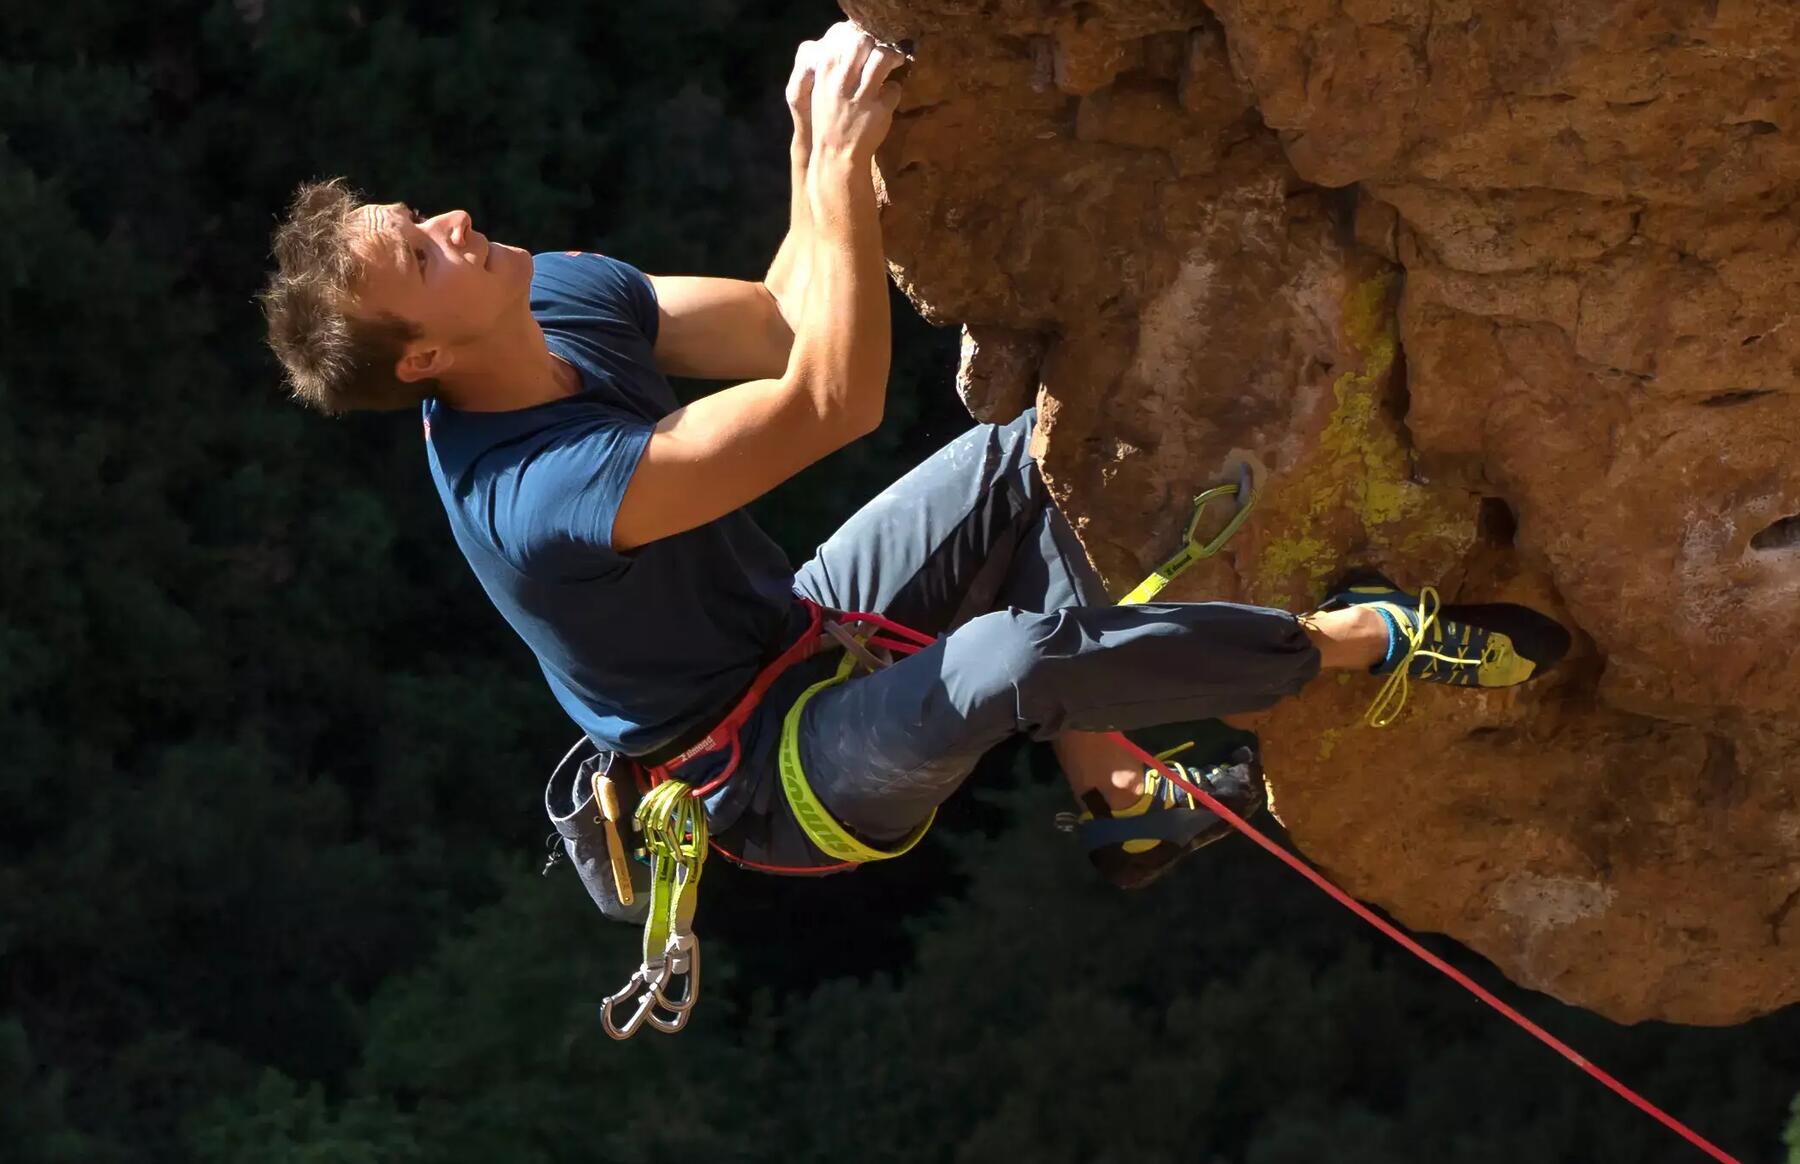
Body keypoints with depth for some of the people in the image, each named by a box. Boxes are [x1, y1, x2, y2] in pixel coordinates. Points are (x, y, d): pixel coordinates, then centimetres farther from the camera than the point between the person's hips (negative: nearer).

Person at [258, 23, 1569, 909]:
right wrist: (842, 159, -37)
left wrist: (816, 143, -16)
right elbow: (834, 401, -39)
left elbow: (776, 325, 0)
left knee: (1016, 462, 2)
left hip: (800, 635, 10)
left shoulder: (560, 297, -9)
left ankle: (1117, 797, 3)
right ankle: (1370, 641, -11)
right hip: (770, 780, -10)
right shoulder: (539, 498, -37)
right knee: (1021, 656, -32)